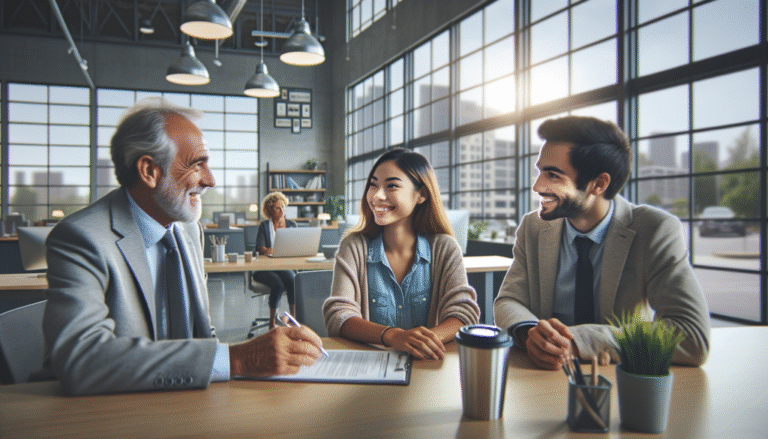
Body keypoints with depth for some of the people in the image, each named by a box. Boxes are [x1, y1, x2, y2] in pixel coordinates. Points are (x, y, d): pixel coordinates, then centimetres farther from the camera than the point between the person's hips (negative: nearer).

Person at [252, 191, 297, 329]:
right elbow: (259, 246, -9)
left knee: (293, 281, -32)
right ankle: (272, 321, -16)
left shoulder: (291, 224, 13)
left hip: (285, 266, 2)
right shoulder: (264, 226, 6)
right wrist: (266, 250, -32)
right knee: (278, 284, -32)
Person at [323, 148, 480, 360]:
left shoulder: (444, 249, 0)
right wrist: (391, 335, -31)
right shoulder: (353, 247, -2)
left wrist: (430, 338, -31)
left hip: (425, 365, 1)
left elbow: (464, 312, -9)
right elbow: (338, 315, -12)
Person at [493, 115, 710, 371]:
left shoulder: (656, 231, -12)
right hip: (545, 378, 3)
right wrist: (528, 331, -26)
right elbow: (508, 302, -2)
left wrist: (579, 340, -30)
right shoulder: (533, 227, -2)